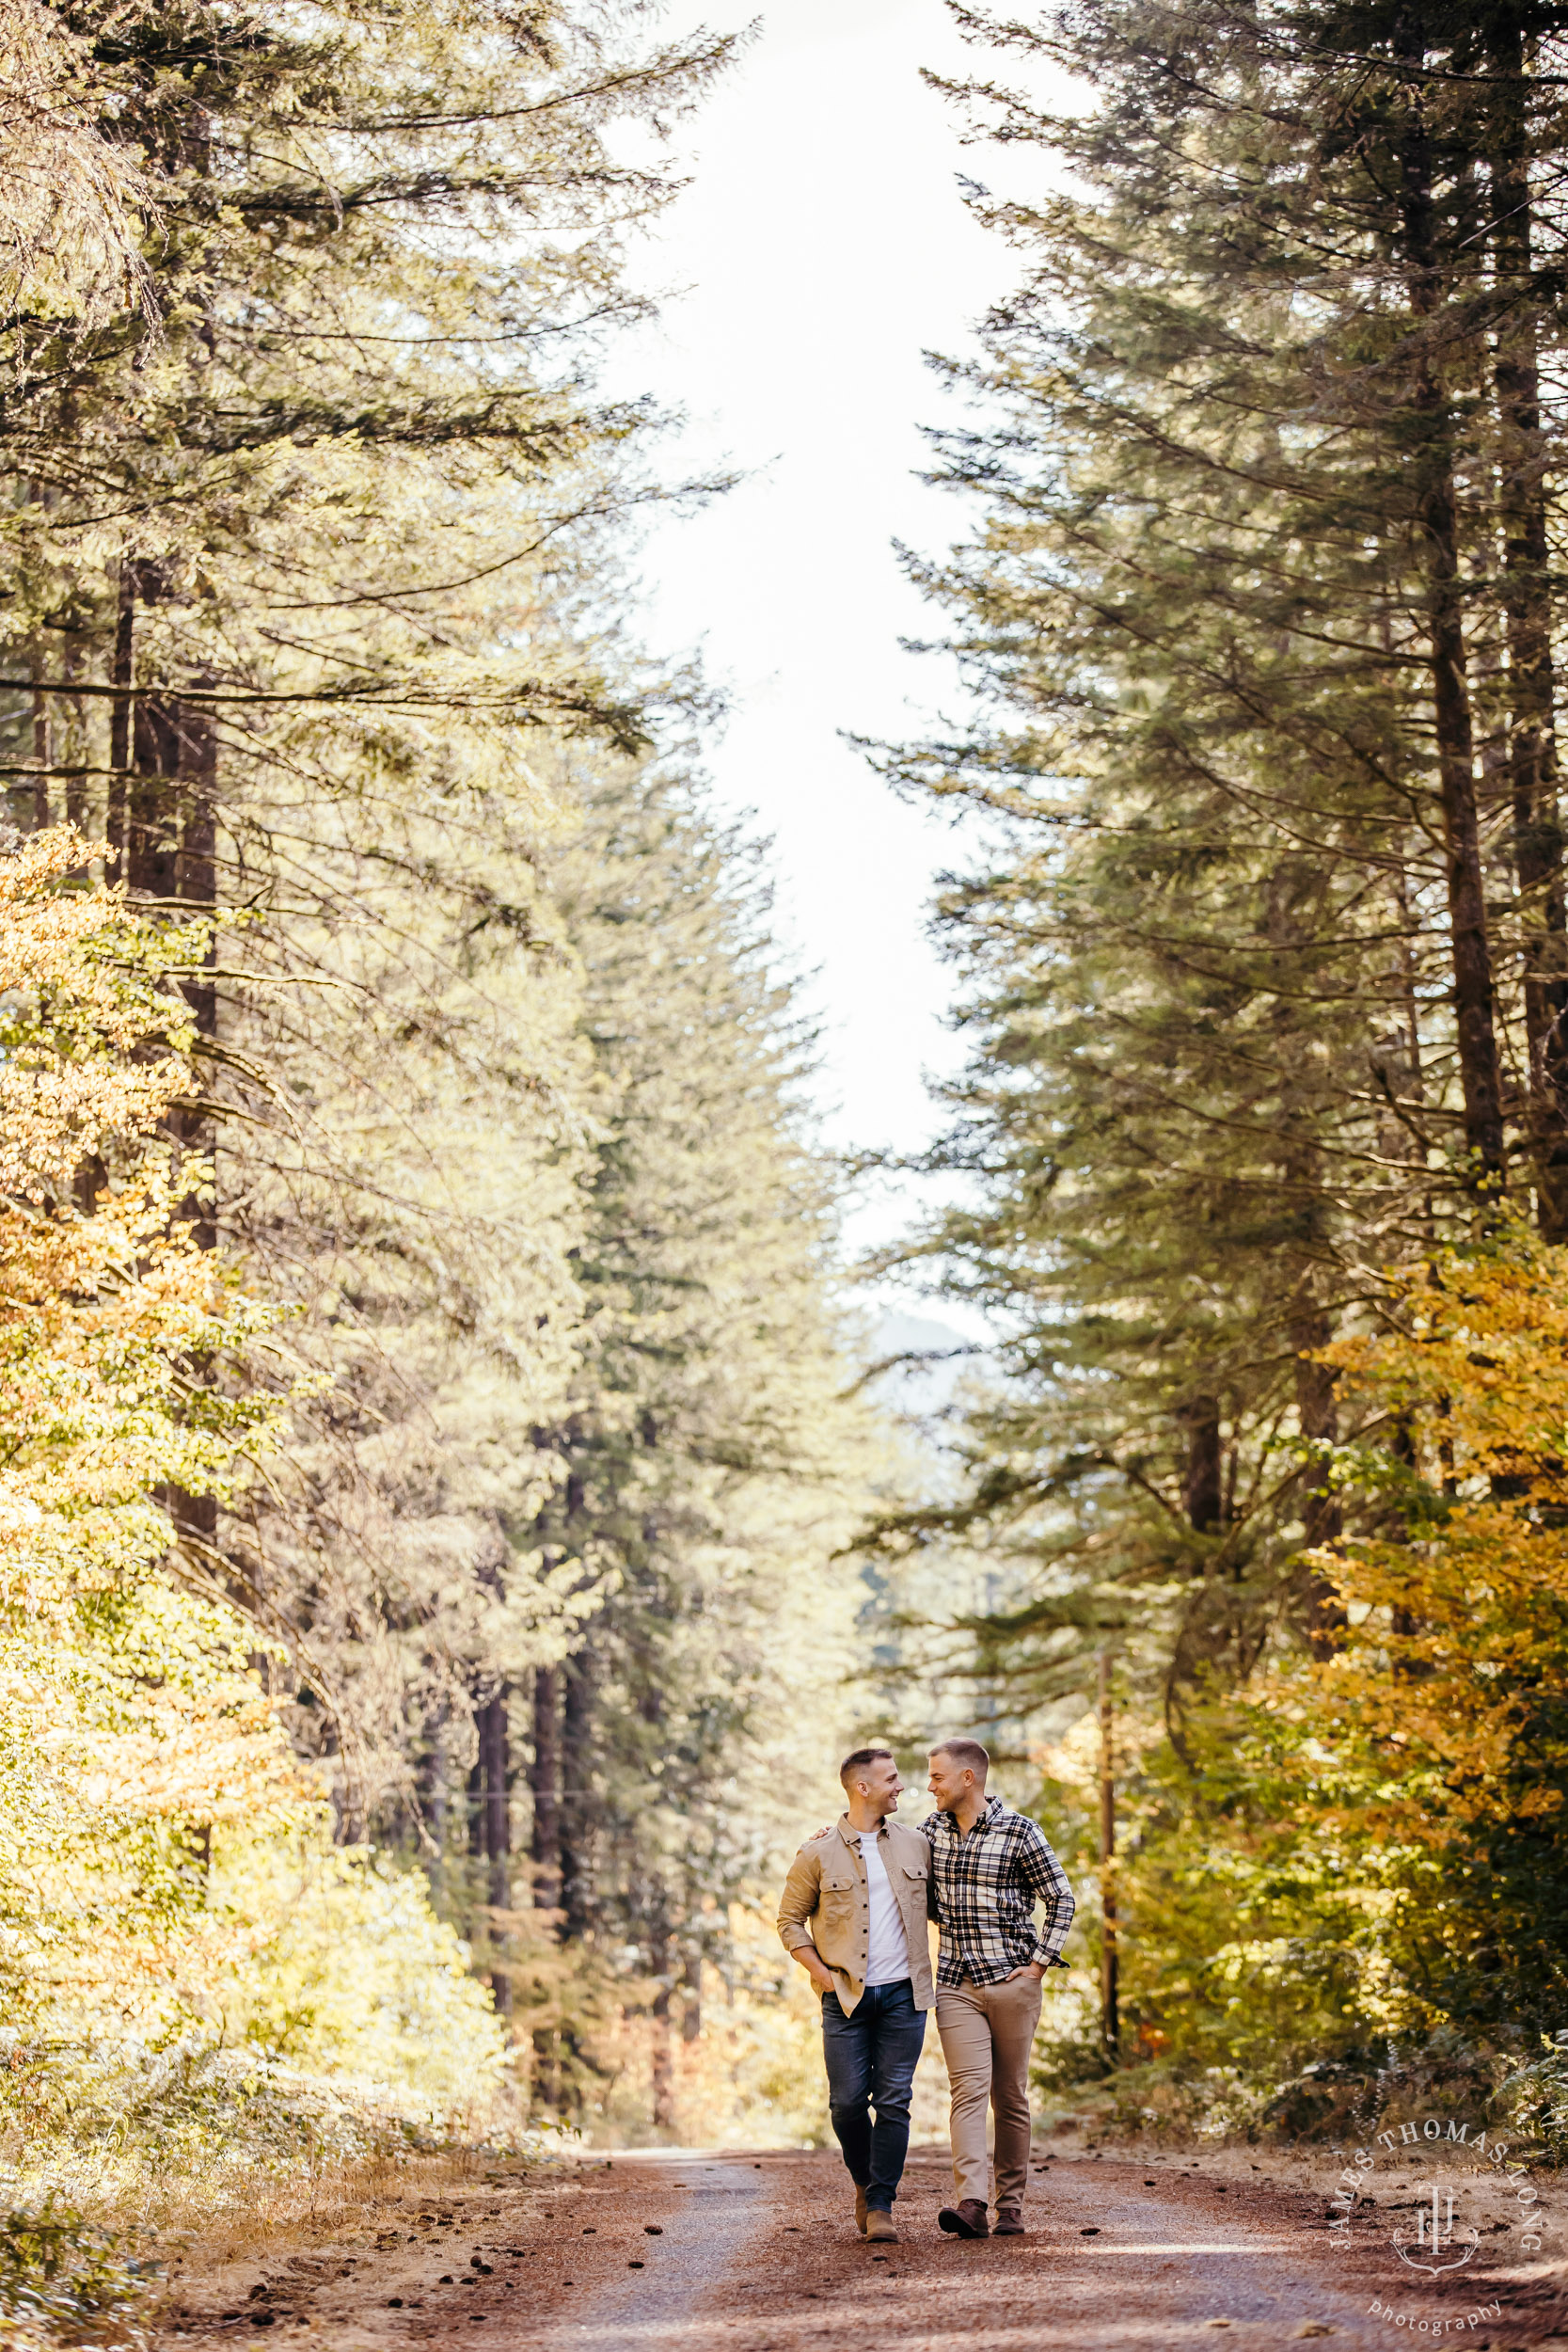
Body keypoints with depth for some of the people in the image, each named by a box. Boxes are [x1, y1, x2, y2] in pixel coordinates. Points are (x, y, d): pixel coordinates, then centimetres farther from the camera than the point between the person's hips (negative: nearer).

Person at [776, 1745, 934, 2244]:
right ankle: (865, 2183, 23)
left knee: (894, 2102, -2)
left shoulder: (914, 1844, 9)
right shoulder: (819, 1853, 0)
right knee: (847, 2101, -2)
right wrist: (821, 1972, -5)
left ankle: (881, 2206, 3)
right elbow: (790, 1920, 5)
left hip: (903, 1995, 2)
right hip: (846, 1997, -2)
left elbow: (937, 1904, 22)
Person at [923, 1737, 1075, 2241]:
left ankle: (1011, 2204, 14)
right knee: (968, 2090, -11)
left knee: (1010, 2096, 4)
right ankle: (971, 2204, -23)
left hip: (1011, 1981, -2)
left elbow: (1061, 1898, 1)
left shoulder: (1018, 1830, -4)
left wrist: (1040, 1962, -5)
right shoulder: (932, 1830, 10)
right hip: (956, 1985, 3)